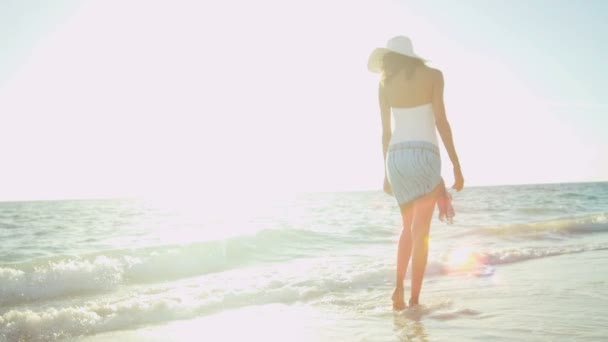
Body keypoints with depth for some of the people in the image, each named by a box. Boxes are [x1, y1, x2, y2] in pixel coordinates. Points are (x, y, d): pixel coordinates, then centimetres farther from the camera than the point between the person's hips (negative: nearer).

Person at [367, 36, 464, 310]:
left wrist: (386, 172, 17)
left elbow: (386, 131, 11)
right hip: (424, 156, -3)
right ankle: (414, 299, -2)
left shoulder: (385, 83, 10)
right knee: (420, 232, 0)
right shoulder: (433, 75, 3)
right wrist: (456, 166, -3)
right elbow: (441, 121, -5)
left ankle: (398, 287, 2)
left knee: (409, 228, 17)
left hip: (396, 157, 3)